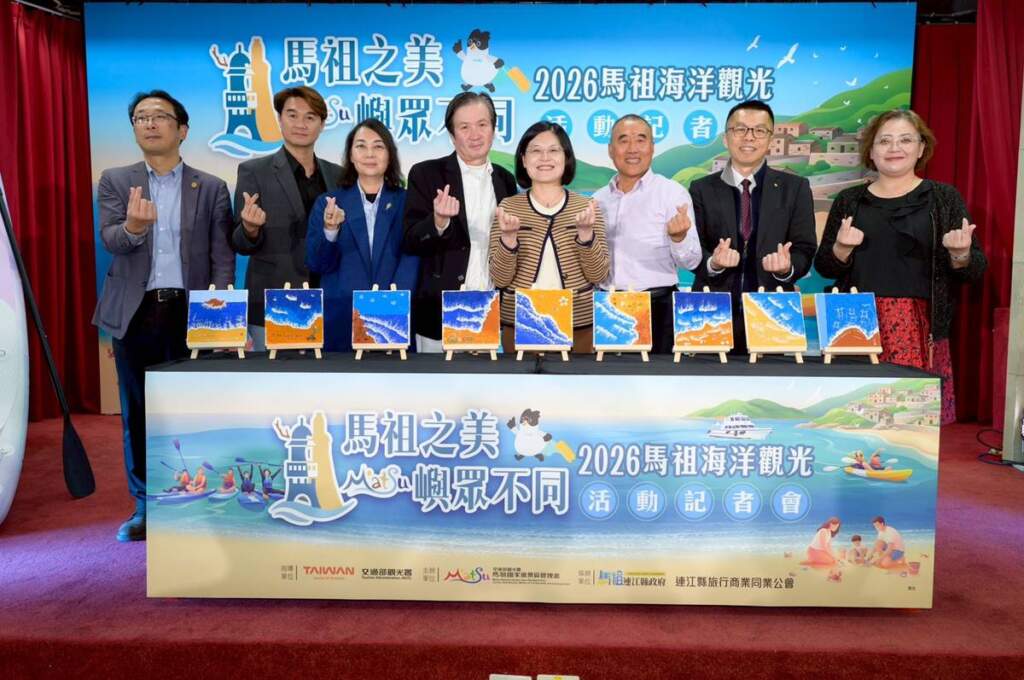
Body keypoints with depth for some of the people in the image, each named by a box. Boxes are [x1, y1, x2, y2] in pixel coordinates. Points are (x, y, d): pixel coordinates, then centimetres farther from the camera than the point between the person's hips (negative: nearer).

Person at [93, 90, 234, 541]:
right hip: (135, 314, 2)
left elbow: (222, 257, 1)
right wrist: (133, 227, -28)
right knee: (137, 415, 8)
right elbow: (110, 240, -5)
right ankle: (145, 507, 20)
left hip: (191, 313, -1)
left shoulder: (211, 188, 6)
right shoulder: (115, 181, 9)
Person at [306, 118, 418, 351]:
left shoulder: (407, 202, 3)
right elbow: (316, 264, 1)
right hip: (339, 322, 1)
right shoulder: (328, 203, 6)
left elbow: (411, 260, -5)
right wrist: (330, 230, -17)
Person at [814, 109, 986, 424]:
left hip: (921, 329, -1)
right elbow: (824, 267, 10)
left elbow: (975, 270, 7)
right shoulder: (849, 200, 10)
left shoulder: (944, 198, 7)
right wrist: (841, 248, -9)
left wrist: (960, 254, -14)